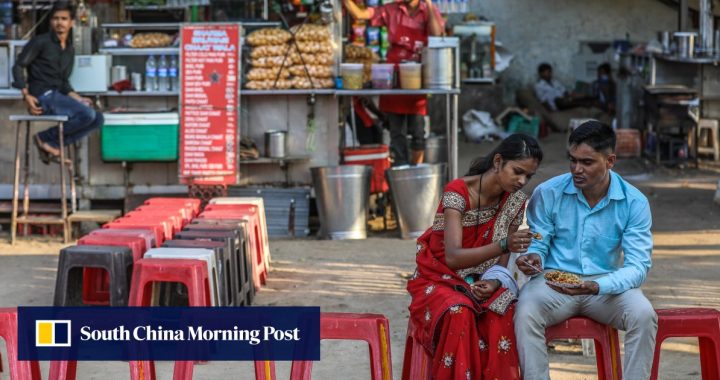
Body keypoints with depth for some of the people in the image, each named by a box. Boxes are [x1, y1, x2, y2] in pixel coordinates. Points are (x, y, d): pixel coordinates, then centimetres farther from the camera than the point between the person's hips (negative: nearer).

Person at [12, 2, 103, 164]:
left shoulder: (70, 50, 17)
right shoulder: (40, 41, -4)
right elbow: (18, 67, -5)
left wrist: (78, 99, 3)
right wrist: (26, 95, -17)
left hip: (57, 96, 8)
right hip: (42, 97, -8)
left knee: (97, 119, -7)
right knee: (87, 114, -24)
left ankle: (52, 144, -5)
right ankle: (44, 138, -8)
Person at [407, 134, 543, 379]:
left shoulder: (515, 201, -3)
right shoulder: (457, 192, -20)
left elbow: (502, 257, 3)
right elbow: (453, 257, -29)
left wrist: (495, 282, -21)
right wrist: (504, 245, -42)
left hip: (479, 282, 4)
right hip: (439, 279, -4)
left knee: (503, 313, -30)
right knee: (460, 313, -37)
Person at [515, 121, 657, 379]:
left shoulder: (634, 203, -5)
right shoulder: (547, 193, -4)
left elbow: (638, 266, -11)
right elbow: (538, 244, 2)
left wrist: (597, 287, -30)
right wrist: (533, 258, -25)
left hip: (607, 283, 0)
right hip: (553, 281, 0)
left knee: (644, 314, -29)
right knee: (526, 314, -33)